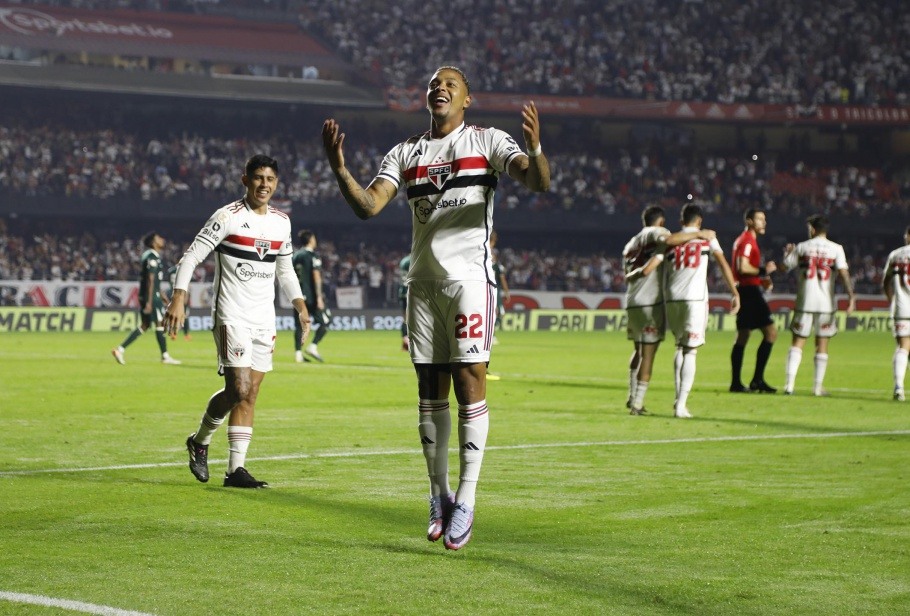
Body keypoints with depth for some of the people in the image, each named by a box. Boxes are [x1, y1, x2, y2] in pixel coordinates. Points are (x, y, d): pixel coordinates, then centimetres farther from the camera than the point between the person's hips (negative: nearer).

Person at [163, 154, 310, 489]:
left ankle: (236, 468, 4)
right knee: (239, 389, -15)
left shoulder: (282, 222, 11)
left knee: (250, 394, 3)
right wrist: (178, 299, -20)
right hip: (231, 317, -6)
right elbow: (191, 256, -9)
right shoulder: (228, 216, -7)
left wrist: (300, 306, 15)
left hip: (264, 320, 6)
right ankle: (200, 440, 10)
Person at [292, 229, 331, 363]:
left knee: (299, 324, 8)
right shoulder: (313, 256, -7)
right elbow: (316, 276, -14)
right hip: (311, 295, -6)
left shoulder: (295, 256, 12)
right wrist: (319, 296, -16)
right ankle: (313, 346, -10)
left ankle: (298, 353, 1)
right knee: (325, 321, 3)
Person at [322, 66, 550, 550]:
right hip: (423, 282, 4)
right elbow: (367, 206, 4)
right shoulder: (406, 152, 14)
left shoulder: (486, 142, 2)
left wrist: (535, 149, -34)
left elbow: (538, 182, -13)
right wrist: (339, 169, -13)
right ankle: (439, 495, 14)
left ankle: (465, 499, -6)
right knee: (430, 389, 6)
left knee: (469, 383, -8)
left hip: (469, 278, -4)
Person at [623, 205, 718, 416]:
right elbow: (670, 240, -24)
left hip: (632, 303, 7)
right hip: (651, 302, -7)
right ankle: (637, 404, -6)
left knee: (639, 350, 21)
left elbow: (628, 275, 9)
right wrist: (699, 234, -17)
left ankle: (632, 397, 17)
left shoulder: (631, 243, 21)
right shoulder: (655, 233, 0)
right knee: (648, 354, -3)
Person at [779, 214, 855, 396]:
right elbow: (843, 272, -12)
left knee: (798, 341, 5)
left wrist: (788, 252, 26)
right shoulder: (836, 249, -1)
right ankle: (818, 386, 10)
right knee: (822, 344, 9)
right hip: (826, 303, 0)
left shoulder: (801, 247, 2)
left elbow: (784, 268, 7)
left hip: (805, 302, 0)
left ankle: (789, 382, -7)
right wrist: (851, 296, -14)